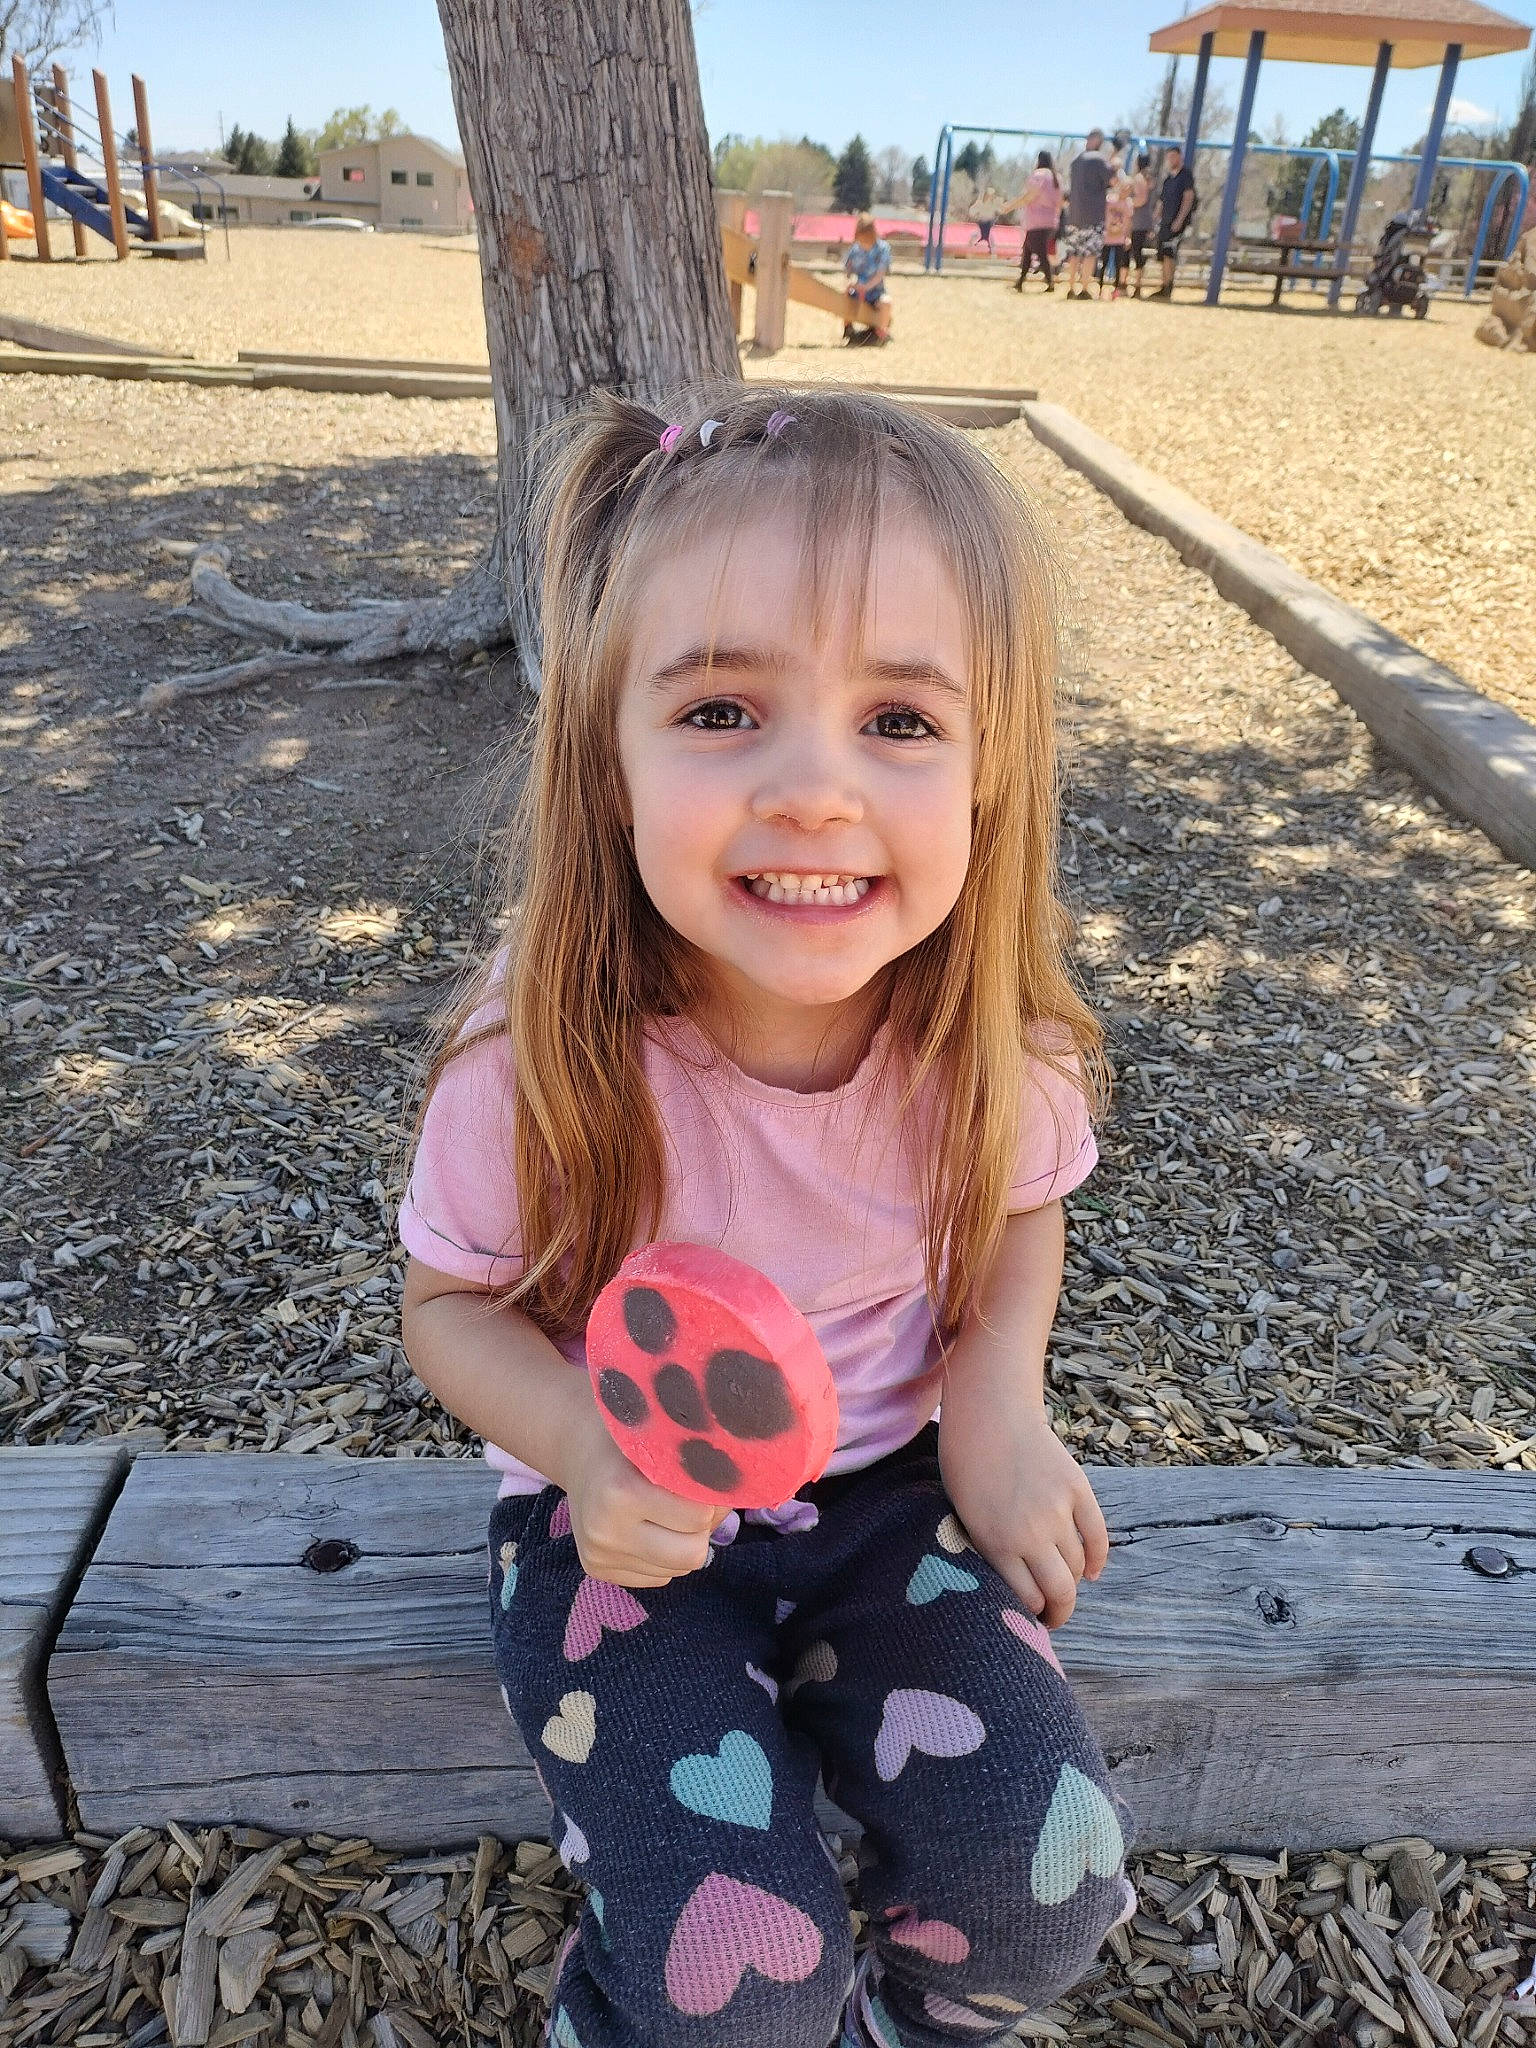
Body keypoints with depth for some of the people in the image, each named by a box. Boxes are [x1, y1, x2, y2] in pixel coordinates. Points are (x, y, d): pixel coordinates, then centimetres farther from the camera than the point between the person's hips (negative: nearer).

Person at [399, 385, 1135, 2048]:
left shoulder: (990, 1035, -18)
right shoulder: (541, 1056, -26)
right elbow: (452, 1304, -9)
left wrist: (1000, 1395, -13)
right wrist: (581, 1443, -28)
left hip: (888, 1489, 3)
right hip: (629, 1522, -2)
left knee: (1047, 1885, -9)